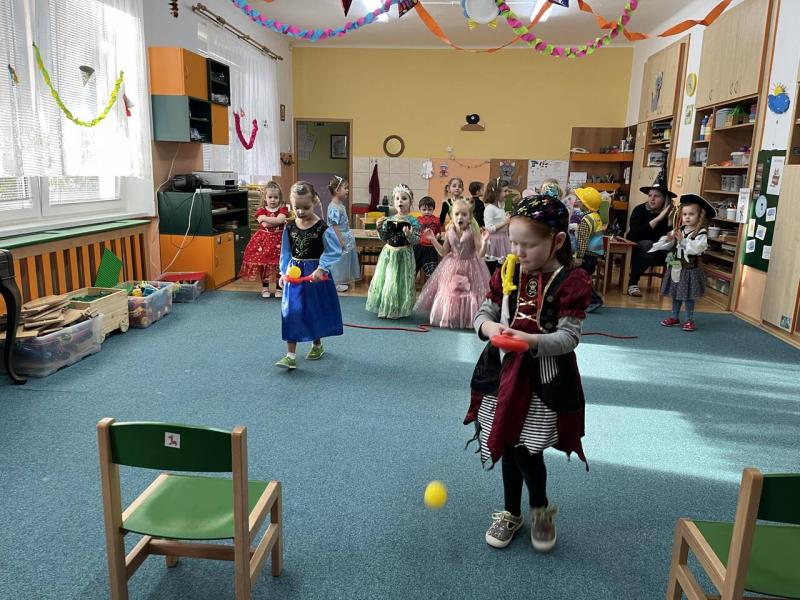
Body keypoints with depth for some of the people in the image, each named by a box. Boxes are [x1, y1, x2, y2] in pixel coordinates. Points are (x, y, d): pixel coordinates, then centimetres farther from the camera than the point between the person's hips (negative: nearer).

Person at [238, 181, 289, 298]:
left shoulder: (283, 209, 2)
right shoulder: (261, 210, 2)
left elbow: (280, 220, -18)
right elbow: (265, 224, -14)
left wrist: (266, 218, -16)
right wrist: (276, 221, -13)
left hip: (278, 239, 0)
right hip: (264, 240, 0)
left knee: (279, 264, 1)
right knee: (263, 263, 2)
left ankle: (278, 288, 15)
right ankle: (265, 288, 17)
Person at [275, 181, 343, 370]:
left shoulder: (323, 228, -13)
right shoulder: (289, 228, -1)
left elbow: (334, 252, -11)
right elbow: (285, 253, 8)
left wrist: (321, 269, -19)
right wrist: (284, 272, 0)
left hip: (315, 273, -2)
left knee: (316, 311, 13)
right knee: (291, 312, -4)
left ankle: (317, 345, 36)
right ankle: (291, 355, -1)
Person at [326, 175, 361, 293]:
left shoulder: (341, 204, 7)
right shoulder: (334, 208, -23)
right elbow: (335, 226, -23)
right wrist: (341, 241, -21)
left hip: (345, 237, 10)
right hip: (339, 238, -10)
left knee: (344, 260, 19)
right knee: (338, 260, 3)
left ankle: (342, 280, 33)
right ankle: (336, 283, 15)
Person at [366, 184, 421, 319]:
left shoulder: (412, 221, -9)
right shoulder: (388, 220, 3)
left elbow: (416, 240, -12)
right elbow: (384, 238, 7)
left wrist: (409, 235, -31)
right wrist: (379, 227, -8)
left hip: (403, 255, -4)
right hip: (388, 253, 4)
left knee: (400, 281, 3)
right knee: (384, 280, 8)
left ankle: (398, 310, 18)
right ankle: (385, 308, 24)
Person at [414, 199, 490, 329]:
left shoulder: (473, 231, -14)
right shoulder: (449, 232, -3)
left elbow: (480, 254, -16)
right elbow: (443, 252, 6)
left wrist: (484, 242, -33)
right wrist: (433, 240, -2)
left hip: (470, 268, -4)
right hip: (452, 267, 4)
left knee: (469, 295, 0)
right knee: (449, 294, 11)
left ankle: (468, 321, 17)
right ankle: (448, 319, 28)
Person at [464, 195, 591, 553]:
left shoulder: (571, 282, -14)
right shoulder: (507, 272, -1)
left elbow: (569, 337, -18)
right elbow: (484, 313, 3)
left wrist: (532, 341, -35)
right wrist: (489, 327, -21)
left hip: (545, 378, -4)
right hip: (505, 370, 5)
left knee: (527, 449, -2)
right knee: (507, 445, 14)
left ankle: (542, 510, 29)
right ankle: (511, 513, 36)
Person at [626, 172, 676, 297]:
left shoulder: (670, 214, -7)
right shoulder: (640, 210, -15)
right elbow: (634, 235, -29)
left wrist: (670, 219, -26)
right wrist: (658, 219, -31)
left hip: (657, 253, 3)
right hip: (635, 249, -3)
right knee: (648, 244, -35)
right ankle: (632, 281, -23)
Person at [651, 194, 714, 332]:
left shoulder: (701, 233, -12)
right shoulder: (678, 230, 4)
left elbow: (697, 248, -26)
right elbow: (668, 245, 5)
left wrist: (683, 241, -27)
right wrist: (668, 239, -15)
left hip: (690, 268, -5)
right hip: (676, 267, 5)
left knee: (688, 296, 2)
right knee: (675, 294, 14)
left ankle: (689, 320, 14)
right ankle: (674, 317, 26)